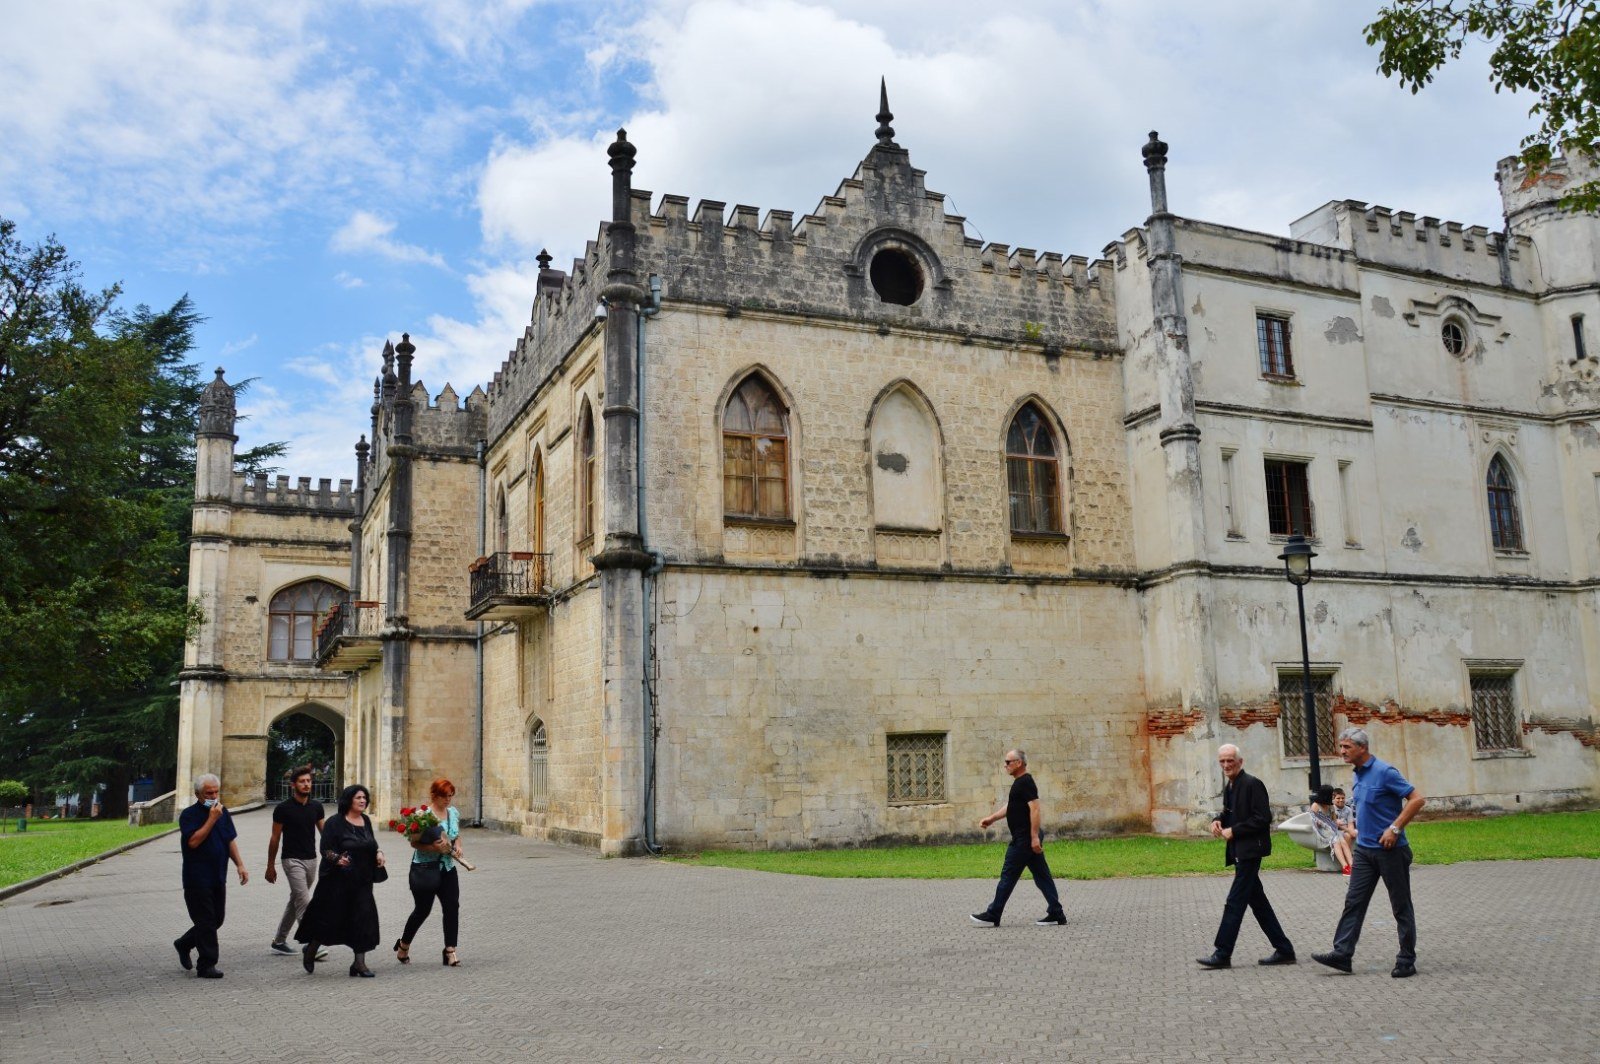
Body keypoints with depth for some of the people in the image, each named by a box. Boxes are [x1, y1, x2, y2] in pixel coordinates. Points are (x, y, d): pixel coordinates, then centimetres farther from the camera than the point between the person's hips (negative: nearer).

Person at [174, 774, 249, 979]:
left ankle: (184, 944, 34)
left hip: (218, 877, 7)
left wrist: (240, 865, 7)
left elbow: (231, 841, 14)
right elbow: (193, 841, -23)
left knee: (216, 919, 12)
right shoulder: (189, 815, -9)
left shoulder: (223, 812, 9)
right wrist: (211, 819, -22)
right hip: (197, 879, -6)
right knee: (206, 921, -3)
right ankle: (207, 965, 6)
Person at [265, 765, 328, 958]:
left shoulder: (316, 807, 4)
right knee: (304, 902, -15)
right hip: (293, 860, -6)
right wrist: (270, 866, 1)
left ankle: (279, 941, 28)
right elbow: (275, 838, -2)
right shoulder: (283, 808, -9)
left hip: (311, 860, 6)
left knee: (295, 901, 15)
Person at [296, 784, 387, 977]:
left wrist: (378, 852, 4)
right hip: (338, 881, -5)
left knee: (363, 917, -1)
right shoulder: (335, 823, -11)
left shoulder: (366, 820, 8)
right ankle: (310, 950, 33)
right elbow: (326, 850, -14)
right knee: (330, 917, 5)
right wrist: (337, 859, -32)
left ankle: (359, 963, 5)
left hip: (362, 881, 5)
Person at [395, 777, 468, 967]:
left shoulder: (453, 813, 7)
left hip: (447, 868, 5)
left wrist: (457, 846, 0)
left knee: (452, 907, -4)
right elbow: (414, 843, -11)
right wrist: (433, 848, -25)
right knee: (422, 910, 6)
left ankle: (450, 951, 2)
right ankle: (403, 945, 29)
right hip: (425, 868, -5)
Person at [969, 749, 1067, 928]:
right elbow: (1009, 806, 24)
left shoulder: (1026, 782, -15)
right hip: (1028, 839, 10)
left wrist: (1034, 837, -26)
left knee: (1008, 876, -4)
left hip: (1024, 839, -10)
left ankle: (992, 916, 2)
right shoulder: (1019, 783, 16)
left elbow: (1035, 808, -23)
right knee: (1041, 875, 10)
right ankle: (1056, 914, 11)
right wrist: (991, 818, 16)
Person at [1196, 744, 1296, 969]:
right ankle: (1283, 949, 21)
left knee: (1234, 902, -8)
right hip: (1240, 851, 9)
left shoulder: (1252, 784, -13)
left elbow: (1263, 818, -18)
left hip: (1250, 851, -9)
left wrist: (1233, 831, -16)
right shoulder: (1229, 786, 14)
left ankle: (1222, 954, -4)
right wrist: (1219, 820, 3)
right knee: (1257, 902, 13)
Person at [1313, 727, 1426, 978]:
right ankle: (1342, 953, 3)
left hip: (1390, 850, -8)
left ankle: (1407, 961, 14)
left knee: (1401, 906, 5)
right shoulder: (1358, 775, 10)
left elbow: (1417, 799, -19)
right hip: (1364, 849, 8)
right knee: (1354, 901, 3)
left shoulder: (1384, 772, -16)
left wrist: (1395, 829, -21)